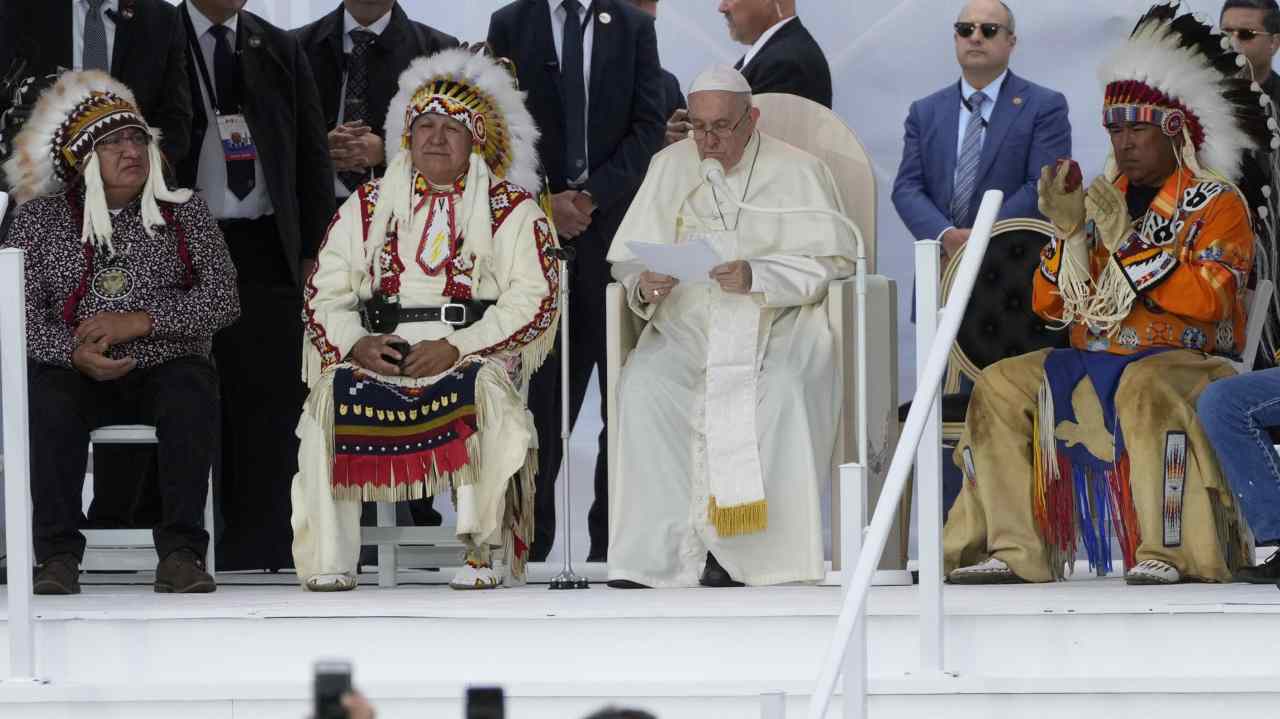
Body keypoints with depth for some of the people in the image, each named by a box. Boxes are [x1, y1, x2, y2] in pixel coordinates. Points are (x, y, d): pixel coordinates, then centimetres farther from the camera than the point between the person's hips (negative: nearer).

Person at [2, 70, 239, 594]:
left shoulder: (183, 212, 9)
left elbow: (221, 299, -2)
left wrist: (137, 322, -15)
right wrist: (74, 352, -21)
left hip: (164, 368, 0)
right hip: (76, 373, 0)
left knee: (191, 391, -34)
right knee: (45, 395, -34)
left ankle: (180, 551, -32)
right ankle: (58, 553, -32)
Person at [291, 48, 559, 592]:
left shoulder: (511, 210, 10)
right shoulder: (368, 207, 19)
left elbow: (533, 298, -2)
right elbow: (325, 292, 13)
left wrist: (457, 347, -14)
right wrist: (356, 343, -9)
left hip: (475, 354, -2)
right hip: (379, 353, 2)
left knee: (485, 388, -37)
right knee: (331, 392, -29)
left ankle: (482, 551, -33)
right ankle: (328, 558, -29)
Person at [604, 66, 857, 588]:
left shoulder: (797, 171, 4)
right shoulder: (670, 167, 13)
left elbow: (832, 262, -3)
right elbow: (630, 257, 11)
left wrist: (757, 277, -18)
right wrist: (644, 286, -13)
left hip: (777, 323, -2)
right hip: (686, 324, 2)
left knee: (784, 389, -36)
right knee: (643, 386, -30)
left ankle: (751, 546, -27)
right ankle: (660, 548, -30)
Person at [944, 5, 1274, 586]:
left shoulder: (1216, 203, 0)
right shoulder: (1100, 198, 16)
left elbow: (1207, 300, -17)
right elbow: (1049, 305, 10)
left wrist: (1126, 240, -17)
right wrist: (1068, 230, -6)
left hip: (1185, 359, -6)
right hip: (1091, 359, 6)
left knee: (1146, 387, -39)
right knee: (1000, 387, -14)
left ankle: (1166, 552, -37)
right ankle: (1012, 549, -20)